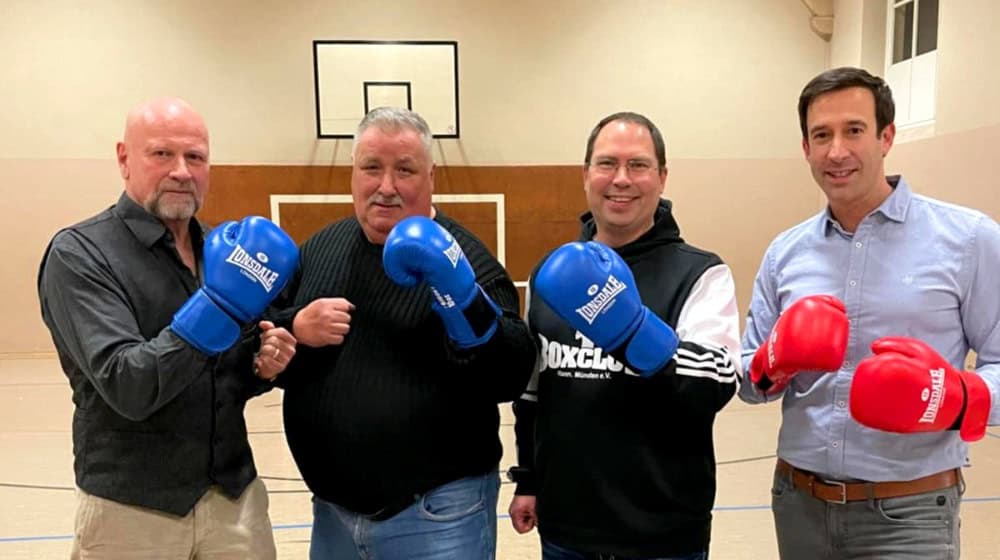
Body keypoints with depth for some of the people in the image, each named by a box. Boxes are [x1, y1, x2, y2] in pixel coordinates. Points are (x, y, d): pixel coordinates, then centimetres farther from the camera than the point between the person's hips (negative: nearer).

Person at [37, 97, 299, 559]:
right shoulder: (78, 254, -12)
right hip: (132, 509, -4)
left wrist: (261, 364, -7)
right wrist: (218, 305, -31)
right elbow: (127, 387, -22)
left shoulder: (223, 249, 4)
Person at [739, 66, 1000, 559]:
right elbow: (749, 381, 7)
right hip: (798, 503, 4)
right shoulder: (785, 252, 4)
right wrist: (776, 362, -13)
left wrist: (953, 397, -24)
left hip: (908, 512, -4)